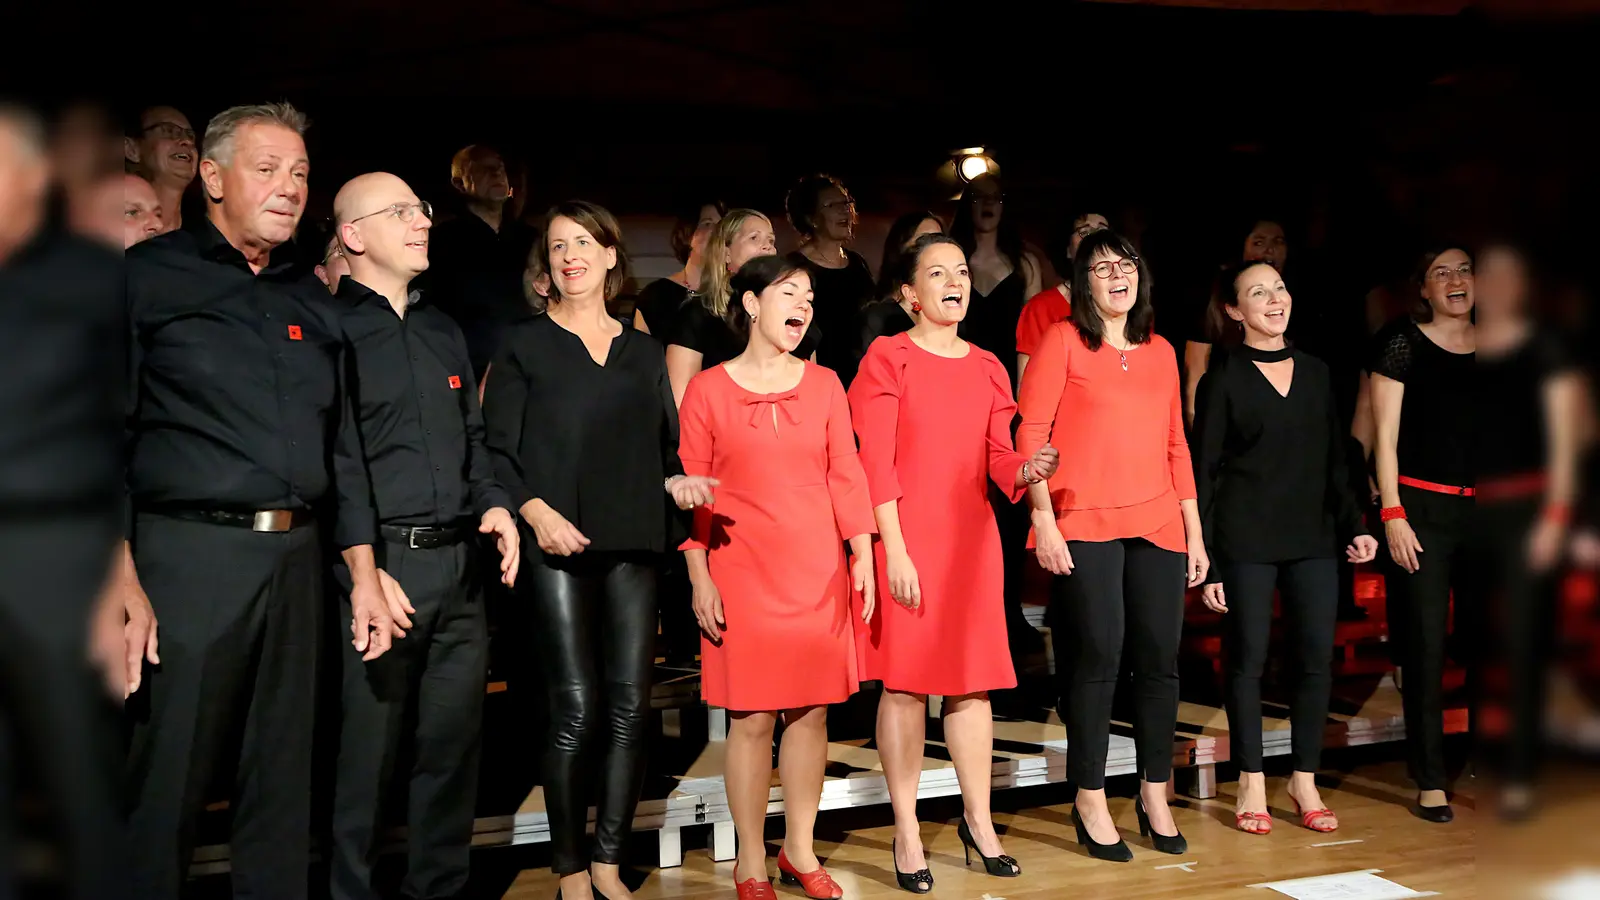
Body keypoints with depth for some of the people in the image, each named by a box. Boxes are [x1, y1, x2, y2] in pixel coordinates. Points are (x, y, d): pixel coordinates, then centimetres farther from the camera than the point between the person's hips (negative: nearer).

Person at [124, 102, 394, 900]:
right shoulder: (151, 274, 0)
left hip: (296, 559, 5)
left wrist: (364, 574, 13)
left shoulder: (310, 305, 16)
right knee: (165, 783, 0)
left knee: (283, 776, 12)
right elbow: (115, 431, -6)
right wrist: (123, 579, -14)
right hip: (187, 555, -5)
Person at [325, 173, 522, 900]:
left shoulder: (444, 332, 18)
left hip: (460, 564, 6)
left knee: (455, 740, 12)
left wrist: (495, 505, 3)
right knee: (366, 749, 1)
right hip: (379, 565, -6)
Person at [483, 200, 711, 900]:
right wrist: (535, 511, -15)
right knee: (576, 709, -7)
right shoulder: (524, 343, 6)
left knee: (630, 706, 1)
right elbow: (497, 451, 0)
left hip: (632, 545, 4)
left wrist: (677, 481, -2)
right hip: (557, 545, -3)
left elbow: (665, 447, 19)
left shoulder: (644, 352, 16)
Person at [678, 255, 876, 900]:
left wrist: (862, 557, 1)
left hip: (818, 570, 3)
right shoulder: (707, 390, 1)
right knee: (751, 718, 0)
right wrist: (699, 579, -5)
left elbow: (845, 476, 7)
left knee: (811, 711, 6)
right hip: (742, 573, -3)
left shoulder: (824, 384, 8)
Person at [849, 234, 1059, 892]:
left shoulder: (987, 368, 13)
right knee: (905, 680, -2)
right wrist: (894, 551, -16)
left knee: (973, 680, 8)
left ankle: (978, 820, 20)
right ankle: (906, 834, 9)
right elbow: (875, 464, -8)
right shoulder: (887, 358, -2)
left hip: (972, 537, 5)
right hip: (905, 539, -4)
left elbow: (999, 462, 9)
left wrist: (1027, 470, -14)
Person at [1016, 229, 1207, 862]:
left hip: (1158, 524, 5)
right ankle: (1090, 801, 7)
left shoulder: (1160, 352, 17)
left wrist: (1194, 532, 15)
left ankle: (1154, 796, 19)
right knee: (1099, 655, -6)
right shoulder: (1063, 340, 2)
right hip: (1085, 523, -4)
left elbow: (1176, 446, 19)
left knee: (1160, 658, 5)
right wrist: (1043, 519, -11)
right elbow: (1030, 432, -3)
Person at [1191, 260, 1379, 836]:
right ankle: (1251, 785, 13)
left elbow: (1336, 460, 17)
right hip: (1246, 540, -4)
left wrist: (1353, 525, 6)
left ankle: (1305, 781, 17)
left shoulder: (1315, 372, 12)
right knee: (1248, 658, 1)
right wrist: (1206, 559, -8)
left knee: (1318, 657, 3)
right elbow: (1205, 471, -3)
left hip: (1312, 536, 4)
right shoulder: (1222, 379, -2)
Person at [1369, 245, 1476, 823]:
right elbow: (1385, 434, -3)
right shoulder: (1403, 342, -1)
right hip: (1421, 507, -4)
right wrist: (1392, 514, -10)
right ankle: (1430, 782, 7)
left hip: (1480, 509, 4)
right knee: (1425, 647, -1)